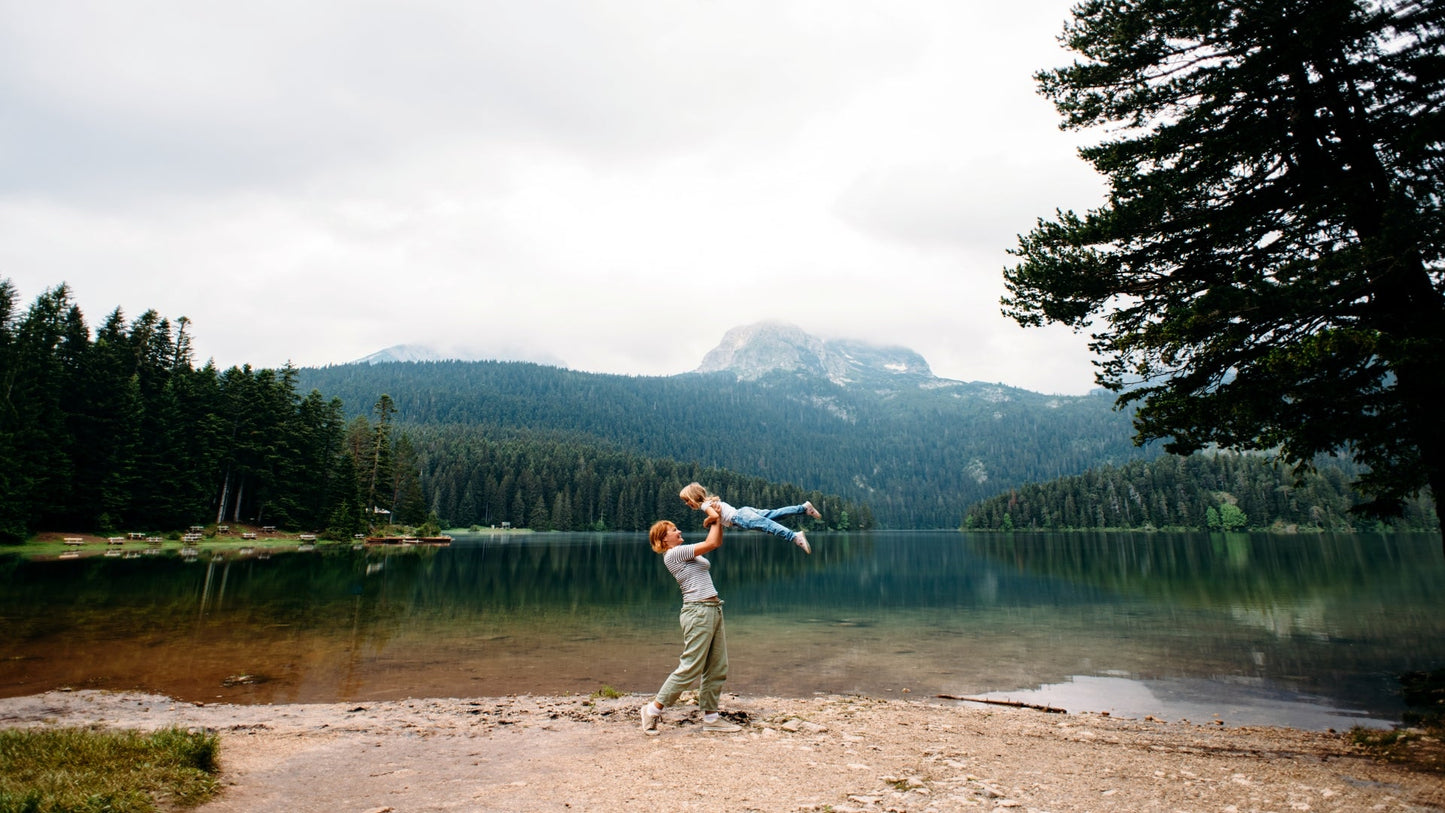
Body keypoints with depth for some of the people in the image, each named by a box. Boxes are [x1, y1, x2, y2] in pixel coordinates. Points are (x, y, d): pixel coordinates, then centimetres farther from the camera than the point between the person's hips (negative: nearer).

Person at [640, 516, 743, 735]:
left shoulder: (686, 552, 19)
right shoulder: (673, 554, -9)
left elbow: (717, 543, 22)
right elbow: (711, 543, -14)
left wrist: (718, 522, 7)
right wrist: (715, 521, -1)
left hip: (713, 610, 9)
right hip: (699, 611, -9)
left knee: (717, 668, 10)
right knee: (690, 668, -6)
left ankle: (710, 717, 18)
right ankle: (653, 710, 5)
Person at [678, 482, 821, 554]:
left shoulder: (704, 505, -2)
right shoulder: (710, 501, 25)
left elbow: (715, 515, -19)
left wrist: (707, 520, -3)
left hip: (740, 518, -9)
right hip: (744, 511, 9)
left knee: (768, 525, -24)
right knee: (775, 513, 3)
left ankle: (795, 536, -41)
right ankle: (804, 507, -2)